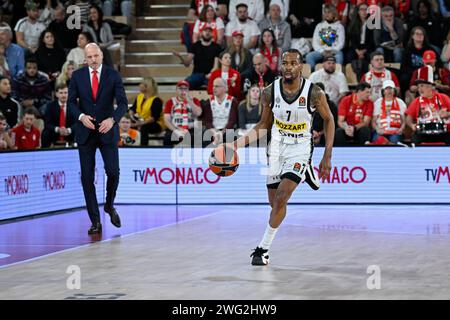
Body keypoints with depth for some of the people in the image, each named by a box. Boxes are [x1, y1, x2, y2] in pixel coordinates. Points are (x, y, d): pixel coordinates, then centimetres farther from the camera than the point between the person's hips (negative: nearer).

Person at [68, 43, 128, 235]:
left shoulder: (113, 75, -2)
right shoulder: (77, 76, 2)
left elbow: (123, 103, -8)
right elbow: (71, 102, 1)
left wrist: (112, 119, -26)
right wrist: (81, 116, -19)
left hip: (107, 131, -1)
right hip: (85, 132, 1)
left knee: (113, 172, -6)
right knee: (87, 177, -1)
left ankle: (109, 205, 25)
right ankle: (95, 221, 5)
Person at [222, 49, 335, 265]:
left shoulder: (314, 93, -15)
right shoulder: (270, 92, -7)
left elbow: (329, 120, 0)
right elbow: (264, 125, 7)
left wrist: (327, 156, -5)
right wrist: (237, 144, -2)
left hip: (300, 149, -4)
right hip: (276, 148, 4)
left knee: (280, 199, -17)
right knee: (275, 202, 9)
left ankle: (263, 248, -8)